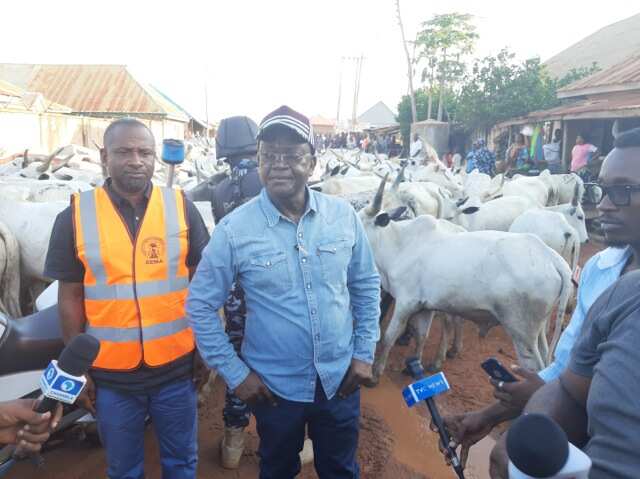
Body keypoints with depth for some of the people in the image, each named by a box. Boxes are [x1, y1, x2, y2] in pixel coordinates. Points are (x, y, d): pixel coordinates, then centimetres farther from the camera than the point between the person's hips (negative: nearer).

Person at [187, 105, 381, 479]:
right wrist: (234, 373, -7)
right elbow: (200, 305, -7)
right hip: (275, 387, -1)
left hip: (341, 380, 2)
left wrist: (365, 352, 1)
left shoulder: (344, 216, -8)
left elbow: (367, 285, 4)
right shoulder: (234, 230, -15)